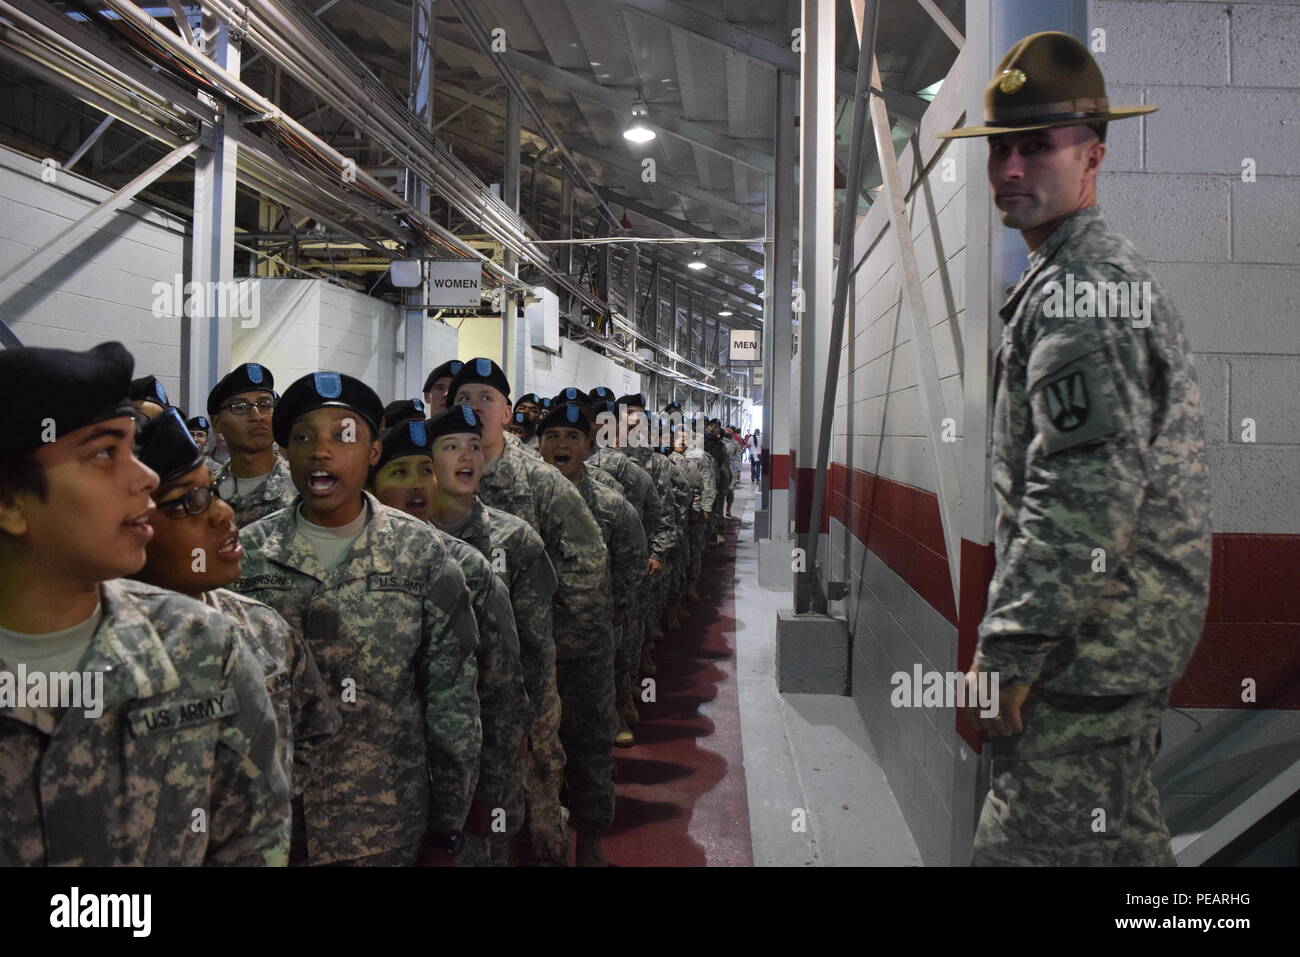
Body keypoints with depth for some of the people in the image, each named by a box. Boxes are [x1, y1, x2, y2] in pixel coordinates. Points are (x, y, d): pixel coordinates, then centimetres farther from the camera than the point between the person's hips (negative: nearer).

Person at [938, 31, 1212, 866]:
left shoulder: (1081, 284, -17)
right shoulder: (1112, 272, 17)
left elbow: (1088, 489, -27)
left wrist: (1010, 649, -21)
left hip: (1091, 642, -11)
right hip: (1132, 637, 11)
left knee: (1030, 844, -4)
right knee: (1122, 836, 22)